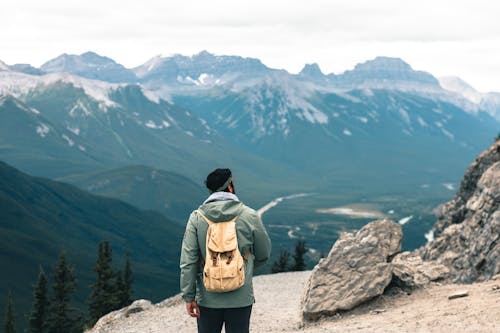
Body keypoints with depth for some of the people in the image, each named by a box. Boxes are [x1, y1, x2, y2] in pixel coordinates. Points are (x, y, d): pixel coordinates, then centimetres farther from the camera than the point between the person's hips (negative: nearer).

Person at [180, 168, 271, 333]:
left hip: (208, 299, 1)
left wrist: (189, 296, -3)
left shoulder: (197, 217, -4)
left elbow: (188, 261, -7)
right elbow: (264, 254, 6)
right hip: (240, 299, -1)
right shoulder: (250, 216, -5)